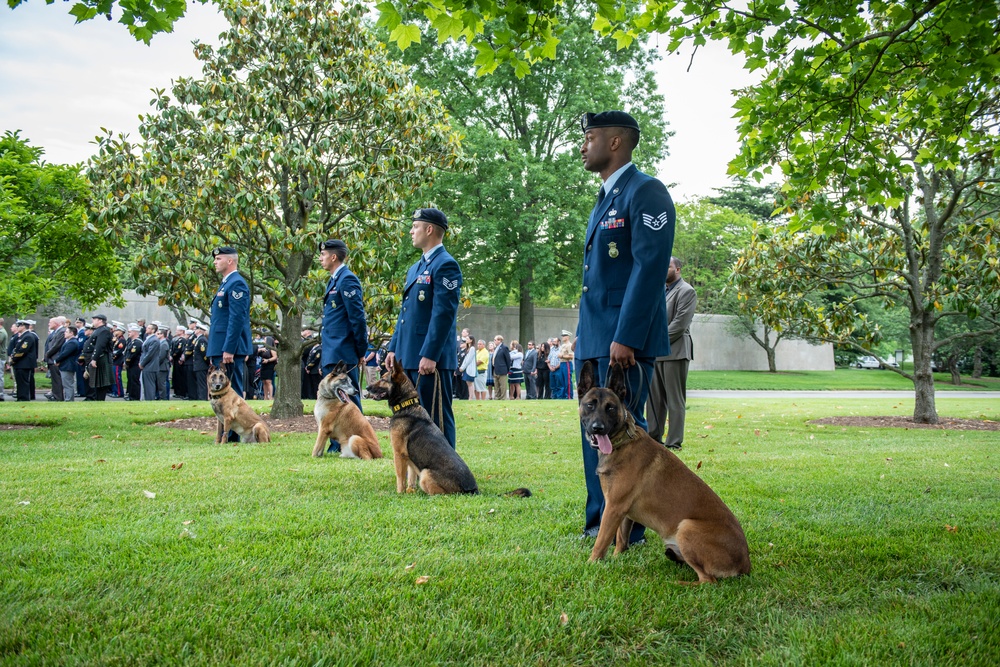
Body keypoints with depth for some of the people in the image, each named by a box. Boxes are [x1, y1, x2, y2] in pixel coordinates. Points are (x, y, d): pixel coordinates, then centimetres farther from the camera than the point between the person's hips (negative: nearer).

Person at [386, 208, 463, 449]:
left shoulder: (446, 265, -10)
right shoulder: (415, 268, 19)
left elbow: (444, 313, -17)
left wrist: (429, 355, -21)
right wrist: (394, 348, 16)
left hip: (431, 358, -9)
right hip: (409, 357, 9)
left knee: (437, 417, -5)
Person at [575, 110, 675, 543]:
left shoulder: (645, 192, -9)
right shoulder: (605, 199, 20)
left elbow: (651, 266, -18)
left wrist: (625, 337, -23)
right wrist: (583, 336, 17)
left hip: (625, 339, -9)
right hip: (592, 339, 9)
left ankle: (627, 529, 5)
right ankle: (598, 521, 22)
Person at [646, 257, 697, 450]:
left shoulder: (686, 291, -4)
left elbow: (680, 324, -13)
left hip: (674, 351, -8)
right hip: (656, 352, 8)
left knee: (675, 400, -4)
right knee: (654, 398, 10)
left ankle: (674, 442, -1)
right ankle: (654, 437, 18)